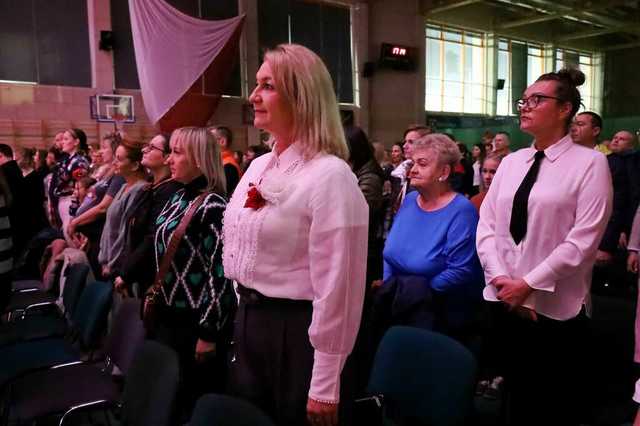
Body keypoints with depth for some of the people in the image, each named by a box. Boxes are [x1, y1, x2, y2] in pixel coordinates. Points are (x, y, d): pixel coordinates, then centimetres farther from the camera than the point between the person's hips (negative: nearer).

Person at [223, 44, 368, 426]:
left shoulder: (330, 175, -18)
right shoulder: (258, 167, 7)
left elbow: (335, 286, -21)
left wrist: (325, 386, -18)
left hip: (296, 329, -8)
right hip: (249, 320, 8)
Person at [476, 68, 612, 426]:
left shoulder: (590, 163, -7)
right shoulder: (511, 162, 9)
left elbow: (583, 240, -14)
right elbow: (486, 226, 5)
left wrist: (528, 283, -15)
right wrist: (501, 279, -8)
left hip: (556, 307, -5)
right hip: (505, 302, 5)